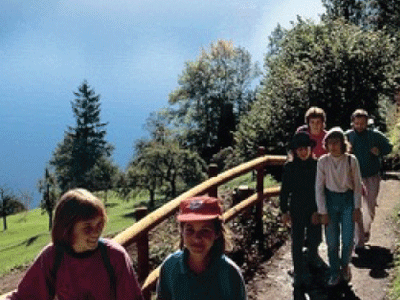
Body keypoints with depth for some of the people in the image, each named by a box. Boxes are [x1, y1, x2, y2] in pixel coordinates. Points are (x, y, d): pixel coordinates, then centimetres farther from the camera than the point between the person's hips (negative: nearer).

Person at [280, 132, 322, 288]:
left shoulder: (317, 166, -2)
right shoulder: (289, 168, -4)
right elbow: (284, 190, 1)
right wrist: (284, 211, -2)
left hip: (315, 210, 1)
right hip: (297, 211, -1)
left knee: (315, 239, 8)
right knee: (297, 242, 1)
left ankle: (313, 255, 43)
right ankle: (300, 274, 11)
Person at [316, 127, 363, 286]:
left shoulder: (351, 160, -9)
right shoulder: (323, 161, -8)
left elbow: (357, 185, -1)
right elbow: (319, 187, -4)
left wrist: (357, 207, -2)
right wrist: (322, 211, -5)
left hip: (348, 199, 0)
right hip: (330, 200, 0)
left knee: (348, 240, 2)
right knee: (332, 241, 4)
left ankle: (345, 266, 31)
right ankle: (334, 272, 23)